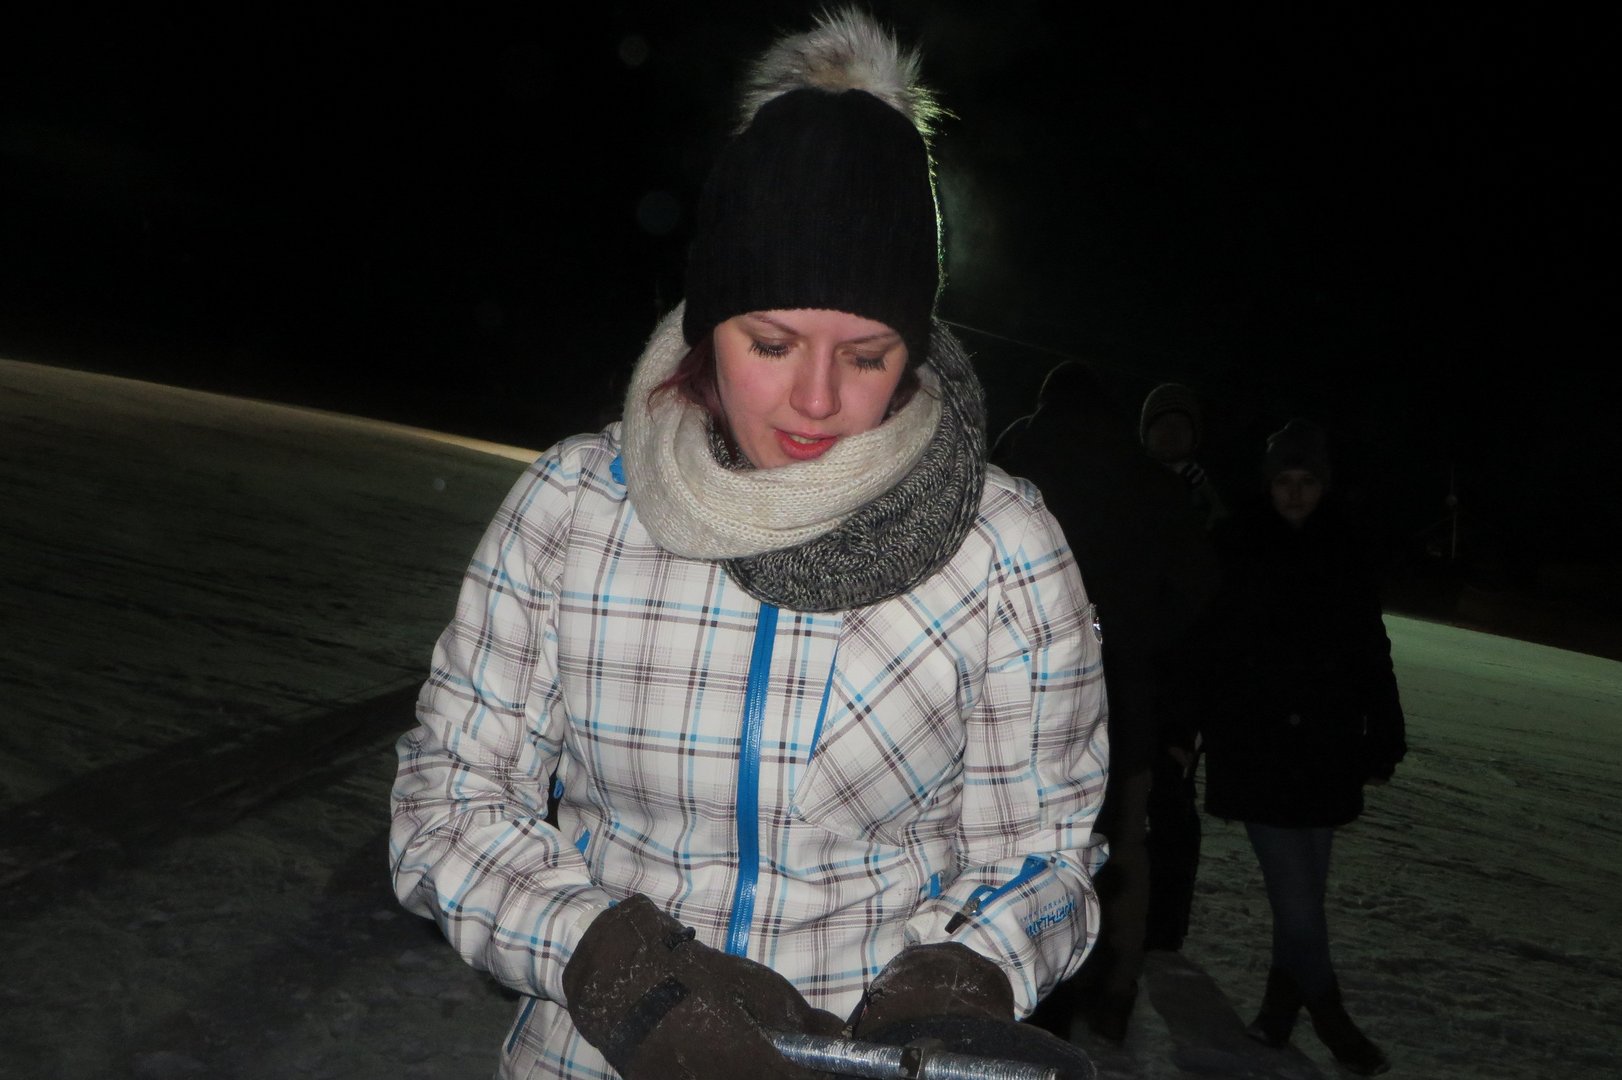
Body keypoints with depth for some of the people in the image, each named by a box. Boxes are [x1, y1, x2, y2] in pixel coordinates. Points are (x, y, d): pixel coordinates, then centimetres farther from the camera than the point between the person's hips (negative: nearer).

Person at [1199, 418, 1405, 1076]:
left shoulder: (1348, 554, 6)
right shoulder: (1237, 547, -1)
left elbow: (1372, 656, 9)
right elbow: (1201, 641, -1)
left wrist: (1382, 744, 7)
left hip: (1325, 745, 3)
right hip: (1254, 743, -2)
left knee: (1302, 886, 9)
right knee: (1295, 888, -5)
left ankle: (1281, 1007, 24)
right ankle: (1329, 1015, 9)